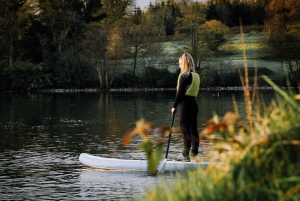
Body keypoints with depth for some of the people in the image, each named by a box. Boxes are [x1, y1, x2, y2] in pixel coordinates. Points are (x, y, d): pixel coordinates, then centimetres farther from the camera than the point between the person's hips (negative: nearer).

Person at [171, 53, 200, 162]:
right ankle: (194, 154, 14)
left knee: (186, 130, -5)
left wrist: (174, 106, -5)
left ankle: (186, 155, -3)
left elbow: (180, 92, -13)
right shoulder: (196, 75, 10)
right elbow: (194, 91, 13)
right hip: (194, 103, 8)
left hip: (185, 103, -8)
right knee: (194, 129, 9)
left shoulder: (184, 76, -14)